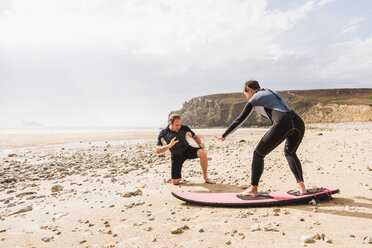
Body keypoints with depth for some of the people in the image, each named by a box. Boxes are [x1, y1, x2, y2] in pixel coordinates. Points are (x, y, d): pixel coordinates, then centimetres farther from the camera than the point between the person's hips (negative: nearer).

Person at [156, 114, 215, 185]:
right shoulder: (163, 134, -19)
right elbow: (158, 151, -23)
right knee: (175, 182, -8)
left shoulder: (184, 128, -15)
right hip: (176, 156, -1)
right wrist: (169, 146, -40)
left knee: (203, 153, -31)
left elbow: (195, 137, 1)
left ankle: (205, 178, -15)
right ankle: (179, 177, 31)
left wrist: (200, 143, -21)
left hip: (187, 150, 1)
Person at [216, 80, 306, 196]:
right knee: (290, 153, 31)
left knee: (258, 153, 9)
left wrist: (224, 135, 24)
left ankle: (253, 188, 14)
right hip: (299, 122, 7)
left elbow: (240, 120, 15)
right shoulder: (274, 93, 33)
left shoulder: (253, 99, 14)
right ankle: (301, 184, 19)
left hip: (282, 124, -7)